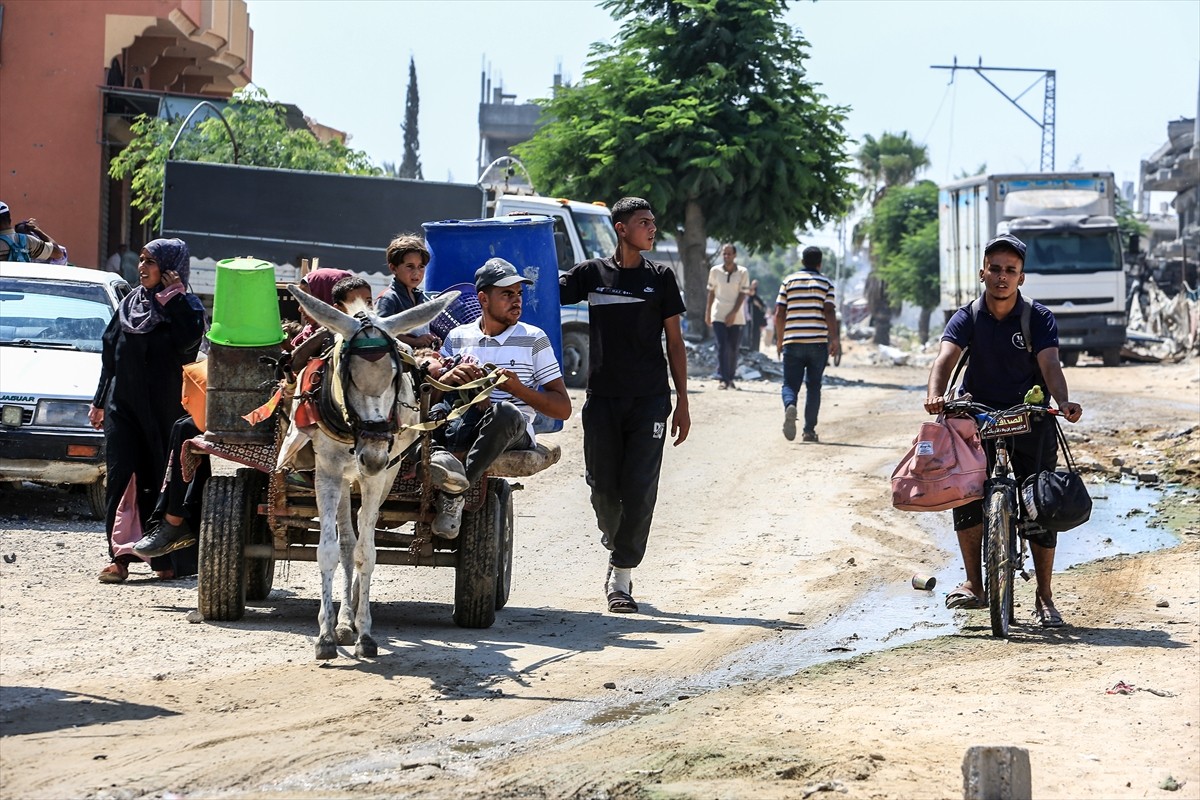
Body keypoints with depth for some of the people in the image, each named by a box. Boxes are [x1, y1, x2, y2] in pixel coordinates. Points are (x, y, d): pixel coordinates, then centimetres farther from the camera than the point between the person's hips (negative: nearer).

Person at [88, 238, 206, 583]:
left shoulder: (186, 307, -2)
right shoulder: (131, 303, 13)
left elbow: (187, 342, -22)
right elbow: (110, 353, 18)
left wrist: (172, 299, -17)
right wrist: (100, 401, 17)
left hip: (162, 409, -4)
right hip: (122, 405, 4)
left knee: (157, 481, 0)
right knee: (120, 478, -4)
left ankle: (166, 558, 9)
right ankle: (119, 557, -5)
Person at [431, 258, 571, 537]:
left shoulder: (534, 339, 9)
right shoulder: (458, 337, 16)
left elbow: (563, 408, 6)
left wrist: (519, 389, -11)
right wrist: (450, 377, -10)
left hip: (514, 434, -2)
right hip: (463, 426, 2)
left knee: (505, 413, -38)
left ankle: (452, 492, -39)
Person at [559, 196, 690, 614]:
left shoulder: (660, 278, 7)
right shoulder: (592, 273, 6)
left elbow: (674, 342, 9)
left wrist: (682, 402, 5)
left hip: (649, 399, 0)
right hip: (602, 396, 1)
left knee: (639, 488, -8)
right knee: (603, 485, 4)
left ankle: (621, 576, -3)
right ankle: (616, 547, 32)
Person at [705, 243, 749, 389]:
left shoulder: (743, 273, -1)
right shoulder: (715, 271, 3)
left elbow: (742, 294, -3)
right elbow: (711, 293, 10)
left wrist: (733, 313, -11)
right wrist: (707, 313, 9)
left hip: (736, 316, 0)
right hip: (718, 315, 0)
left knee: (733, 349, 3)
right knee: (722, 347, -10)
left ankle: (730, 378, 14)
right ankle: (723, 379, -14)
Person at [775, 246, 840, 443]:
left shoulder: (789, 281, 8)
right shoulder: (826, 283, 4)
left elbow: (779, 313, 5)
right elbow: (829, 312, -6)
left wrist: (779, 339, 15)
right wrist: (835, 340, -4)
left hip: (792, 343, 0)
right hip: (818, 343, 0)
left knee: (790, 383, 4)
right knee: (813, 386, 10)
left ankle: (790, 406, -30)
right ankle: (809, 430, 6)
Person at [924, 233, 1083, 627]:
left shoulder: (1039, 318, -6)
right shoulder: (967, 318, -4)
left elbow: (1049, 365, -20)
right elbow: (946, 357, -20)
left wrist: (1063, 402, -40)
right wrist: (935, 395, -41)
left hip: (1030, 416, -1)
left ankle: (1044, 596, 7)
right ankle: (973, 584, -5)